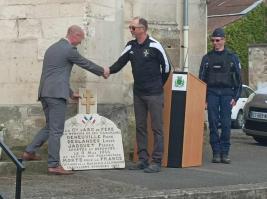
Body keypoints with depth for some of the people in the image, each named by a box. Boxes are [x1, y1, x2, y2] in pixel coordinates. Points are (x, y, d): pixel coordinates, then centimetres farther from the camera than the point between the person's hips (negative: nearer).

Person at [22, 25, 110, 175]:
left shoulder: (52, 48, 20)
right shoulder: (69, 50, -8)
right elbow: (86, 64, 3)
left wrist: (71, 93, 32)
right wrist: (103, 71, 22)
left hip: (45, 93, 9)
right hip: (57, 94, -9)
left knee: (50, 127, 20)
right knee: (56, 130, -6)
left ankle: (30, 152, 18)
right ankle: (54, 165, -4)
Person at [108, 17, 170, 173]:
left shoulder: (154, 46, -10)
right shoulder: (131, 47, 7)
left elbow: (166, 67, -4)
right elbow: (120, 63, 6)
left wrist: (159, 85, 6)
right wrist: (108, 70, -13)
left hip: (154, 94, -6)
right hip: (138, 93, 6)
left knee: (157, 127, -3)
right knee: (140, 127, 9)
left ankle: (157, 162, -1)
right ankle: (143, 160, 16)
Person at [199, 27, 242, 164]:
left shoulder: (232, 57, 9)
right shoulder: (207, 58, 11)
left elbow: (238, 79, 8)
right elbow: (201, 78, 11)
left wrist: (235, 97, -1)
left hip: (227, 93, -1)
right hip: (211, 93, 1)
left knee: (226, 124, -5)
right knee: (213, 124, -2)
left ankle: (225, 153, -1)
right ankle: (216, 152, 2)